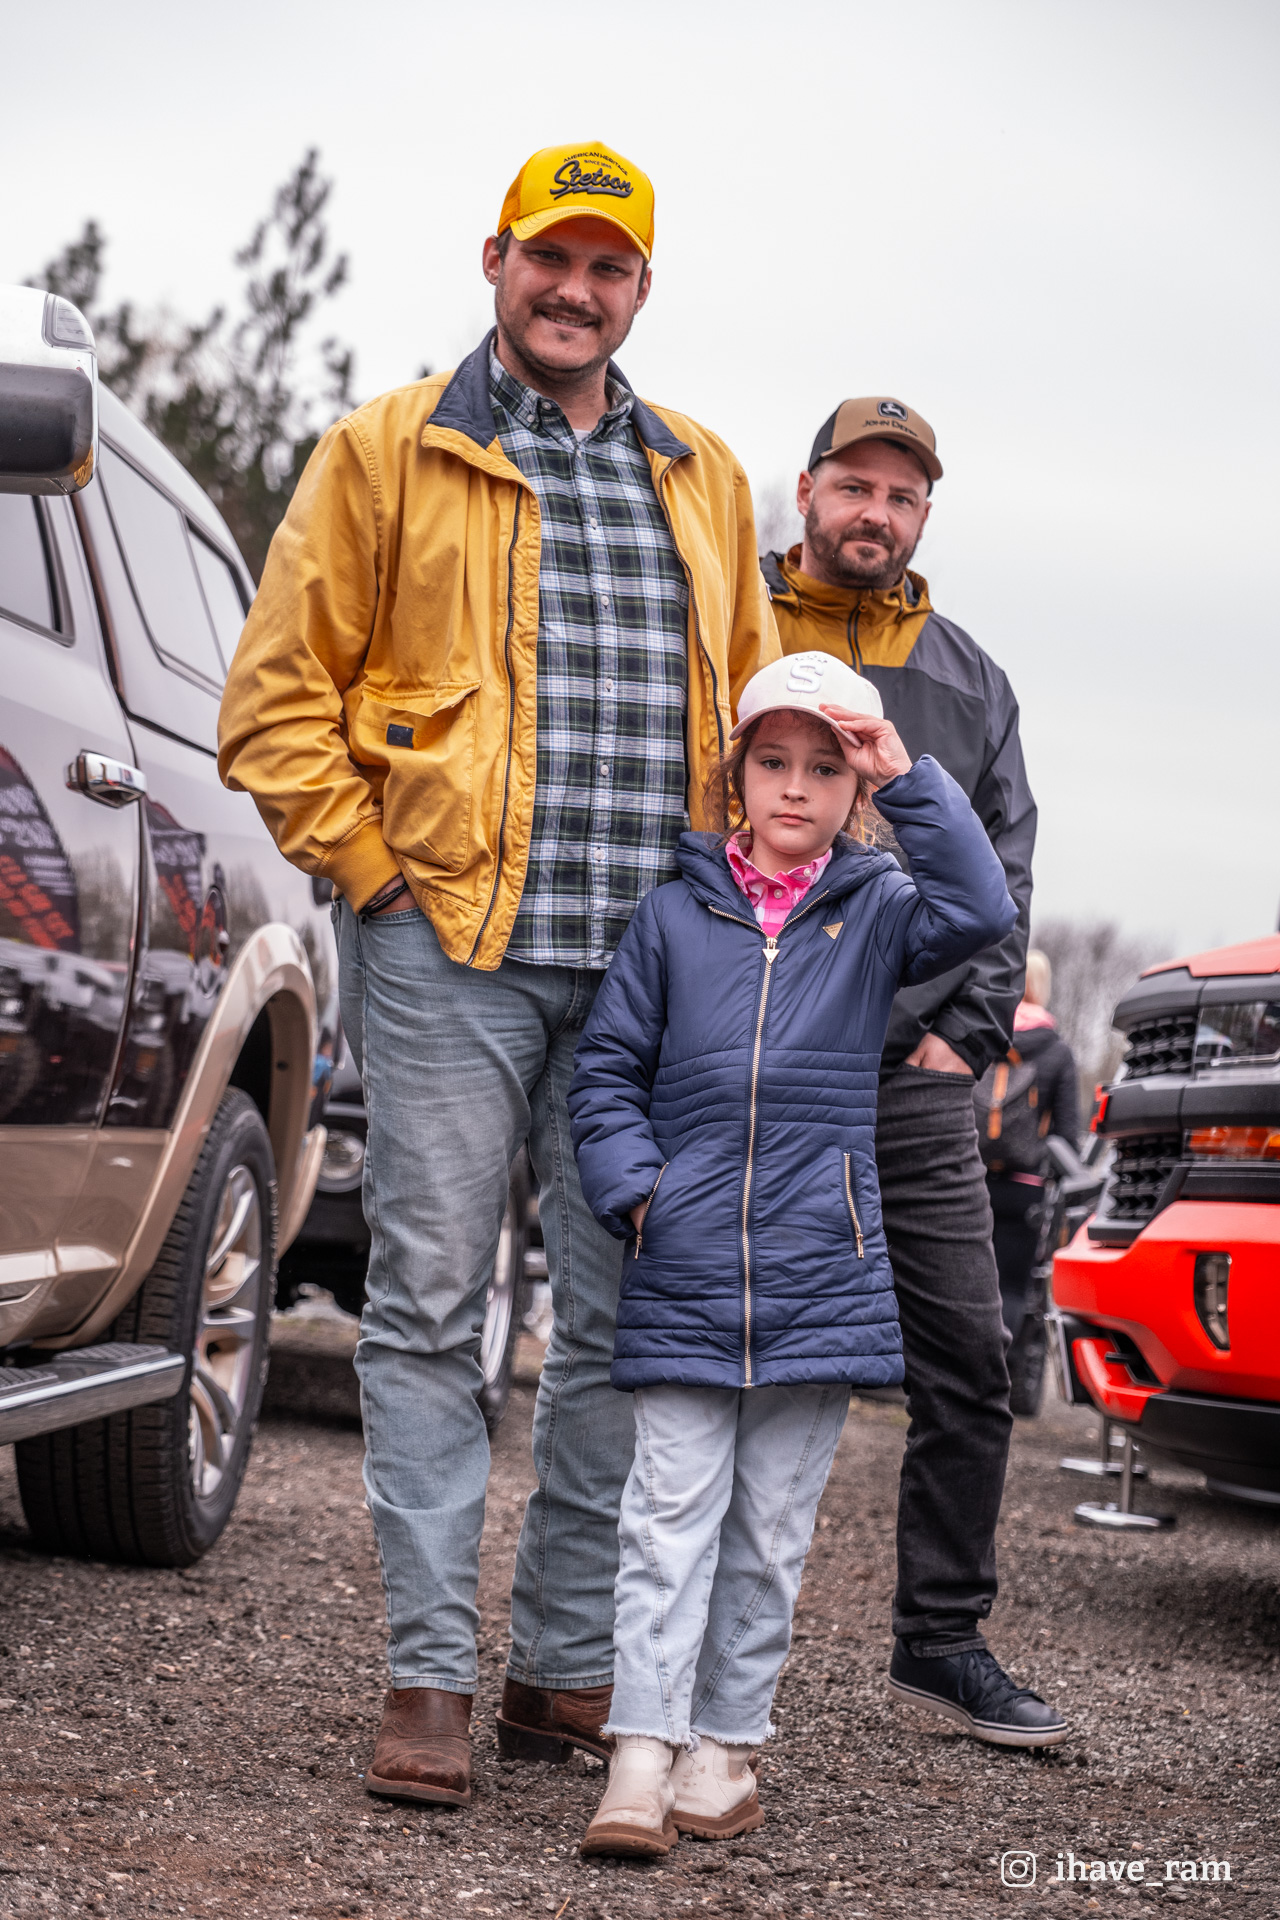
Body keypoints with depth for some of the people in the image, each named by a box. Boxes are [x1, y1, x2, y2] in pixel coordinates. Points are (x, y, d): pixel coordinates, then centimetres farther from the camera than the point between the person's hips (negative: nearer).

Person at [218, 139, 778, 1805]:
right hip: (451, 950, -4)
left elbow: (753, 708, 23)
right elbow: (279, 696, 2)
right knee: (431, 1305, -4)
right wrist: (374, 871, -5)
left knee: (629, 1317, 5)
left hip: (652, 971, 4)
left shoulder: (703, 479, 17)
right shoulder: (388, 453, 5)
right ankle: (431, 1679, 0)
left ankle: (569, 1664, 16)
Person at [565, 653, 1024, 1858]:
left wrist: (908, 779, -14)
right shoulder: (677, 912, 7)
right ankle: (642, 1757, -5)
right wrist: (631, 1186, -4)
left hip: (821, 1277, 1)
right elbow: (608, 1066, 9)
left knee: (770, 1529, 8)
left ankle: (723, 1746, 18)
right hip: (683, 1279, -1)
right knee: (671, 1515, -4)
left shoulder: (873, 914, 7)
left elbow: (980, 911, -12)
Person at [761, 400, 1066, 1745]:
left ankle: (943, 1639, 12)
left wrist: (965, 1030, 5)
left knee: (968, 1356, 1)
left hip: (911, 1075, 4)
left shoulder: (966, 678, 17)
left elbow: (1002, 869, 17)